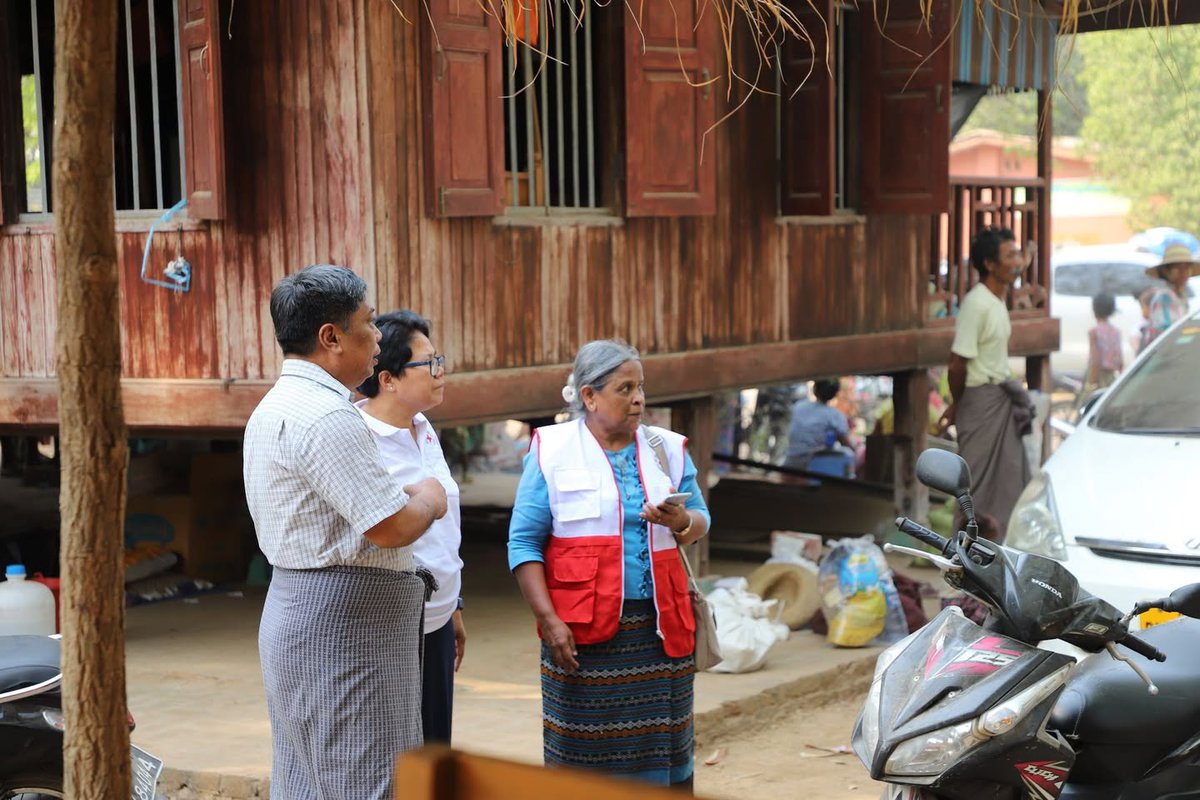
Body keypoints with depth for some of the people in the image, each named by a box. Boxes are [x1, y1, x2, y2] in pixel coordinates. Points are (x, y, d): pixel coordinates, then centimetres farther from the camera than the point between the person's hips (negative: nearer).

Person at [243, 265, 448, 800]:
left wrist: (404, 495, 11)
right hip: (342, 621, -11)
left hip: (294, 610, 11)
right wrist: (428, 499, 0)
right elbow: (392, 528, -21)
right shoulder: (327, 416, -19)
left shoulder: (274, 408, 15)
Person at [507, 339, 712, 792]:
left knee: (661, 747, 4)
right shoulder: (552, 452, -1)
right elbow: (524, 543, -4)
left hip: (660, 629, 4)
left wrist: (680, 522, -11)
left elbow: (701, 520, 14)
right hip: (584, 632, -3)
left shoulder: (666, 449, 11)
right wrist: (549, 620, -13)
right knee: (586, 754, 0)